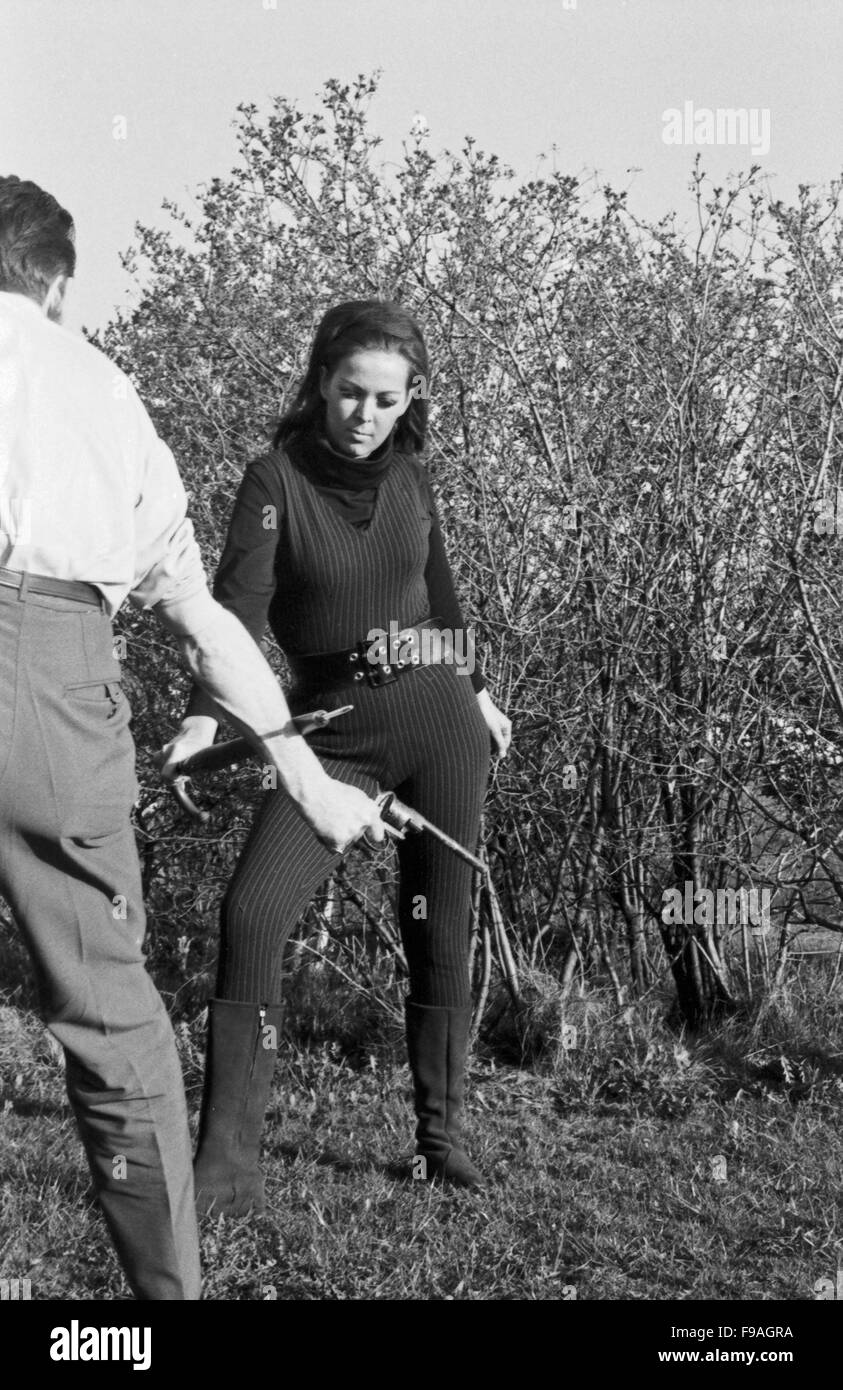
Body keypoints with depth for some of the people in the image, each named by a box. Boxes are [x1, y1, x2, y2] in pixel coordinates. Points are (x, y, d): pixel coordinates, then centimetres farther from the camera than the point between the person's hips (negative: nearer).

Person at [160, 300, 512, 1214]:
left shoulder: (408, 475, 6)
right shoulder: (276, 480, -7)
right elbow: (240, 602, -20)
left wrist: (476, 687, 29)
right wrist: (205, 715, -35)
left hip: (438, 722, 3)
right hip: (335, 732, -3)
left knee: (440, 931, 6)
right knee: (253, 912, -18)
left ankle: (440, 1137, 21)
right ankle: (227, 1164, -13)